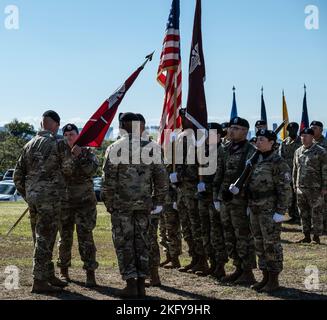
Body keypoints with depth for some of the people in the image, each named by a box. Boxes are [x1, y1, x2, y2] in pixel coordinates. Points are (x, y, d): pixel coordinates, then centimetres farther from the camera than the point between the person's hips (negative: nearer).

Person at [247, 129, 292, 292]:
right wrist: (250, 205, 16)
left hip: (270, 210, -8)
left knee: (272, 244, -2)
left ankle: (274, 280, 5)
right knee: (260, 244, 11)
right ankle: (265, 277, 20)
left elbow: (285, 189, -15)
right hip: (256, 210, 8)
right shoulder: (256, 160, 11)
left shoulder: (278, 163, -13)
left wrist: (280, 212, -19)